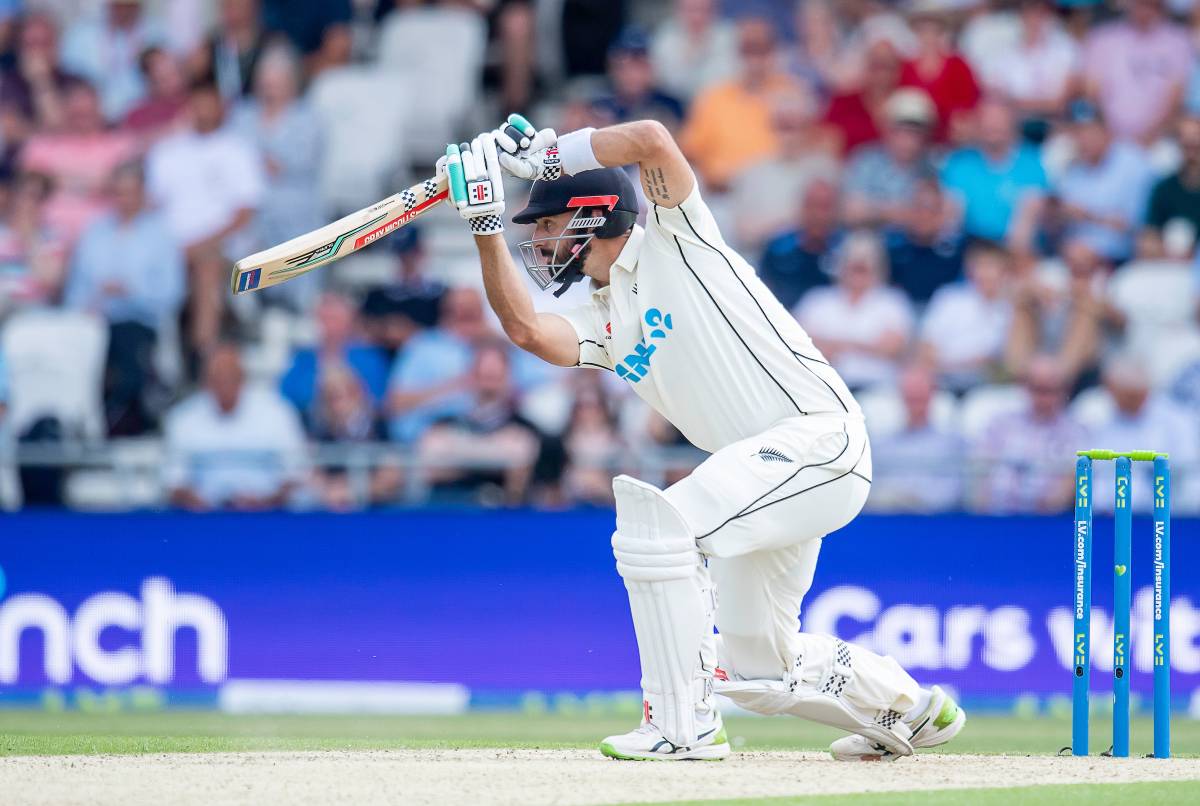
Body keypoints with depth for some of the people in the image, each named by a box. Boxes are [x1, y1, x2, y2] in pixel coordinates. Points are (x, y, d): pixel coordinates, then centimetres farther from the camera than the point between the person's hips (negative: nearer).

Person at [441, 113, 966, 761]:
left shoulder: (674, 244, -2)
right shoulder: (600, 323, 17)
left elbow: (651, 140, -18)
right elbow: (527, 329, -3)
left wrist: (545, 152, -10)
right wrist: (485, 228, -6)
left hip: (819, 438, -10)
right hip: (764, 470, 10)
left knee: (655, 521, -27)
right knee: (755, 668, 15)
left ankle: (682, 725, -22)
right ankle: (911, 712, 38)